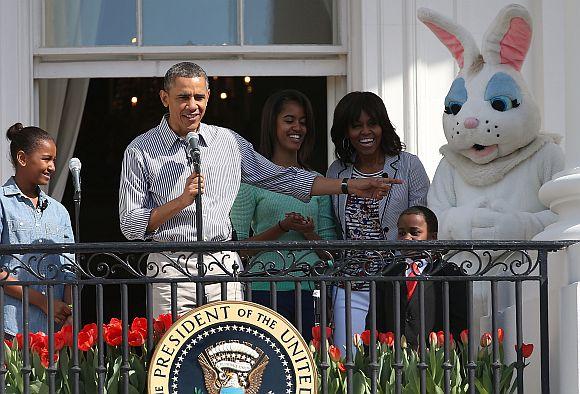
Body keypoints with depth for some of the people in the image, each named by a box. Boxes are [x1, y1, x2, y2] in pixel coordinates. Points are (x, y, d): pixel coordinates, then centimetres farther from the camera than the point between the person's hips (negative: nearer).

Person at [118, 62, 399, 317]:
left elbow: (284, 178, 17)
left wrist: (349, 187, 11)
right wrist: (182, 201, -12)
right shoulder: (141, 151, 3)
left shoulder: (229, 142, 13)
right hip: (171, 270, -2)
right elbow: (130, 225, 0)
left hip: (223, 268, 2)